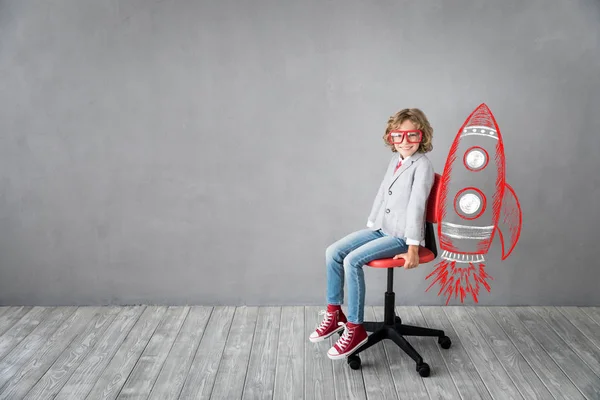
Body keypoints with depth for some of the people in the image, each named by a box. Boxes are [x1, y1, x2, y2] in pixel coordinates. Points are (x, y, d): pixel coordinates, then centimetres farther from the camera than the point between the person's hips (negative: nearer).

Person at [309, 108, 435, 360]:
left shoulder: (422, 165, -14)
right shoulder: (395, 160, 13)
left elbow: (416, 206, -20)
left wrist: (413, 248, -23)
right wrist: (371, 224, 19)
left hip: (401, 236, -8)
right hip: (380, 229, 8)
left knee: (352, 260, -26)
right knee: (333, 252, -4)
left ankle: (355, 328, -15)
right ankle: (334, 313, 8)